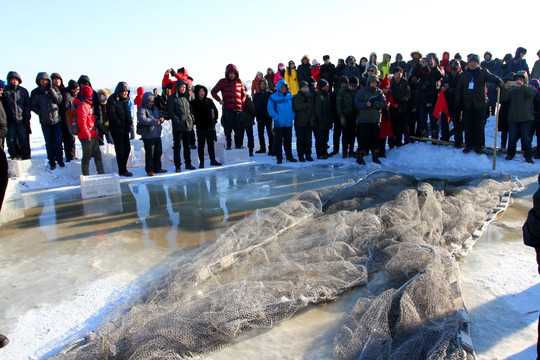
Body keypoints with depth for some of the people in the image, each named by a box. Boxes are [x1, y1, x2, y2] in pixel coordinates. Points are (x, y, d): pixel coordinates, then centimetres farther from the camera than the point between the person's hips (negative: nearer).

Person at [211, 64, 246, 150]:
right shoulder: (223, 82, 4)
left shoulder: (239, 82, 12)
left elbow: (243, 94, 25)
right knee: (228, 129, -1)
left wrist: (241, 102, 10)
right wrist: (219, 100, 0)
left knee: (239, 129, 0)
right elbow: (213, 91, 12)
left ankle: (239, 145, 11)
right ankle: (228, 145, 9)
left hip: (238, 109, 2)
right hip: (227, 110, -2)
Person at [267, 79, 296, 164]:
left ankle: (289, 156, 21)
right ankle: (279, 157, 10)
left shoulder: (290, 96, 8)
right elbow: (270, 109, -7)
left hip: (289, 123, 4)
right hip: (279, 124, -3)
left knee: (288, 140, 11)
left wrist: (292, 115, 4)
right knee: (278, 141, 0)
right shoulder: (273, 97, -5)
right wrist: (277, 118, -13)